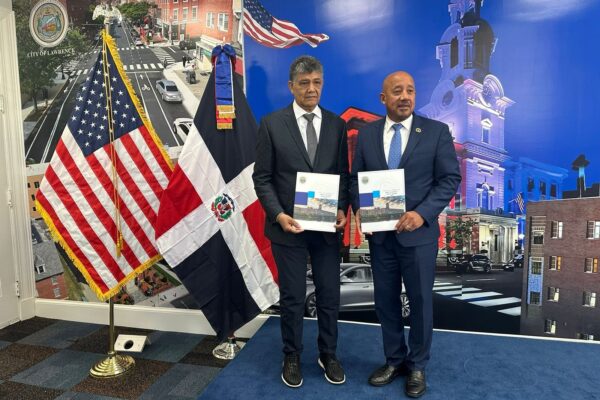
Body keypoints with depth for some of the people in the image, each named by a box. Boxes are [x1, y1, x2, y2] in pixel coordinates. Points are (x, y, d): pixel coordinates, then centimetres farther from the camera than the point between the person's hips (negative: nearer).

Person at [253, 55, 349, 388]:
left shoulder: (336, 124, 5)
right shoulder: (272, 124, -3)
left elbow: (343, 174, 7)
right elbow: (262, 177, -4)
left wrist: (342, 209, -8)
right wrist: (279, 215, -15)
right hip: (288, 226, -2)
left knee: (329, 295, 12)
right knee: (292, 297, 11)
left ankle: (328, 354, 34)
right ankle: (292, 356, 32)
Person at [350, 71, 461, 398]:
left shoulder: (436, 131, -3)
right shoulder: (366, 134, 5)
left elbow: (450, 179, -6)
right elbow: (355, 178, 7)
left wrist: (422, 213, -19)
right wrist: (359, 209, -11)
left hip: (418, 232, -2)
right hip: (380, 234, 3)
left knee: (420, 301, 10)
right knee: (385, 300, 13)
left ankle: (417, 366, 31)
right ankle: (394, 361, 34)